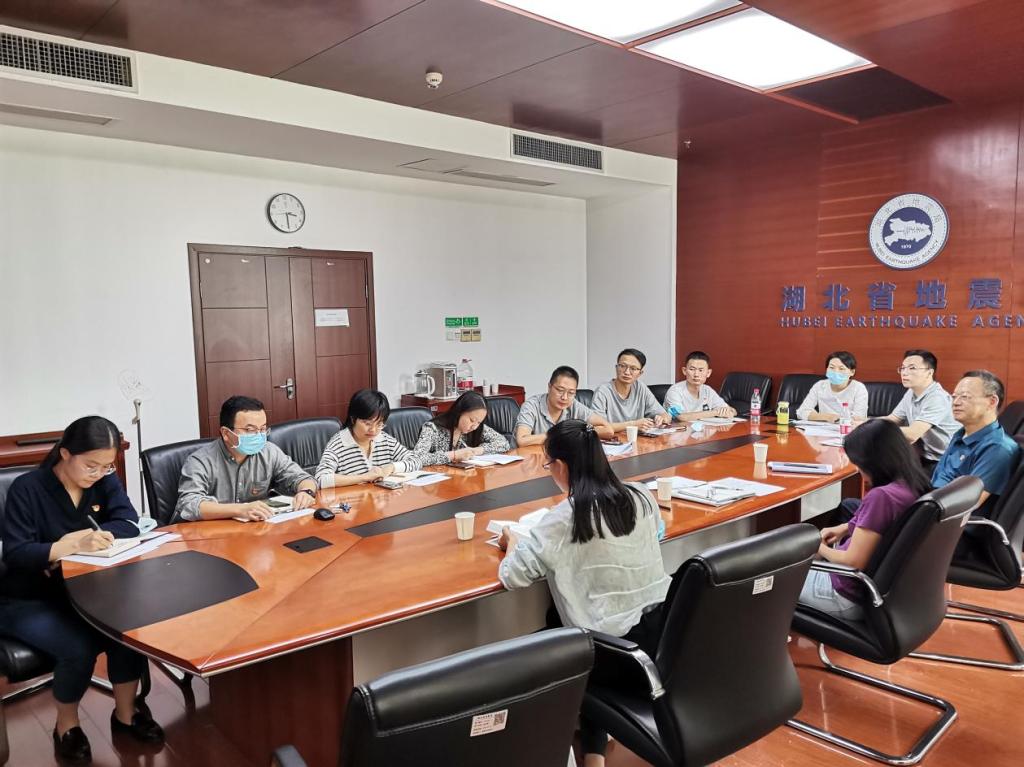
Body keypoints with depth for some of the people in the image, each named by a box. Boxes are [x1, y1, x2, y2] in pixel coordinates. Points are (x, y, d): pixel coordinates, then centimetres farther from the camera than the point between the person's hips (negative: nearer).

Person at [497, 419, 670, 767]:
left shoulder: (563, 519, -17)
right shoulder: (641, 496, -1)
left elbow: (513, 576, -15)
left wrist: (512, 542, 7)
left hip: (616, 642, -6)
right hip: (664, 624, 6)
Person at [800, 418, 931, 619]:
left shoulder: (880, 496, -32)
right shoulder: (915, 486, -5)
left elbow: (853, 562, -25)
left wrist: (820, 549, -8)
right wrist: (846, 528, 8)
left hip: (853, 596, -9)